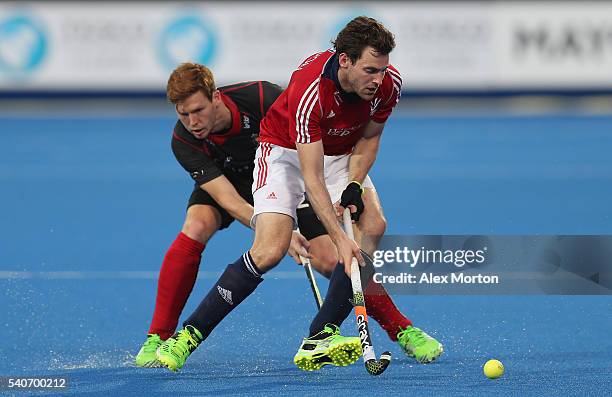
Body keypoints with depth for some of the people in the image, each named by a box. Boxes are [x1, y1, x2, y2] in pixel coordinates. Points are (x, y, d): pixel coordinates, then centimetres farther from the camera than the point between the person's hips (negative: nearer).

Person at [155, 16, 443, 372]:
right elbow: (311, 177, -36)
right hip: (285, 150, -5)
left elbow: (369, 137, 1)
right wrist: (340, 239, -43)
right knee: (271, 249, -23)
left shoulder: (388, 83, -20)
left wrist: (354, 186, -16)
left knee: (373, 223, -21)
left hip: (341, 155, 5)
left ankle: (319, 342, -19)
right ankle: (187, 336, -13)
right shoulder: (309, 90, -37)